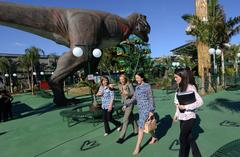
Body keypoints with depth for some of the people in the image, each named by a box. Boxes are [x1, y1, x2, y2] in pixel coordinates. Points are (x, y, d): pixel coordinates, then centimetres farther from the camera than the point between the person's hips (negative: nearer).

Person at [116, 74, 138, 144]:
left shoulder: (129, 84, -12)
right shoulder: (120, 86, 5)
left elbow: (133, 94, -14)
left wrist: (128, 94, -33)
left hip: (130, 103, -7)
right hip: (124, 103, 7)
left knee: (125, 119, -9)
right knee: (131, 118, 19)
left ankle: (121, 137, -6)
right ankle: (136, 130, 38)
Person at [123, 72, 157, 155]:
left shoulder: (147, 86, -10)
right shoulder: (137, 87, 10)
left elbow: (151, 99, -11)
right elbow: (134, 98, 14)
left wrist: (151, 111, -14)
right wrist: (126, 105, 4)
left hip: (146, 108, -7)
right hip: (141, 109, 7)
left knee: (141, 128, -5)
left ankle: (137, 147, 6)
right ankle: (154, 137, 45)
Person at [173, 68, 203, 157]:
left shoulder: (190, 87, -19)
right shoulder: (180, 87, 5)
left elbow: (200, 102, -25)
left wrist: (185, 107, -27)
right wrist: (176, 114, 14)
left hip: (189, 118, -7)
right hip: (182, 117, 7)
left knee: (182, 138, 8)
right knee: (189, 138, 18)